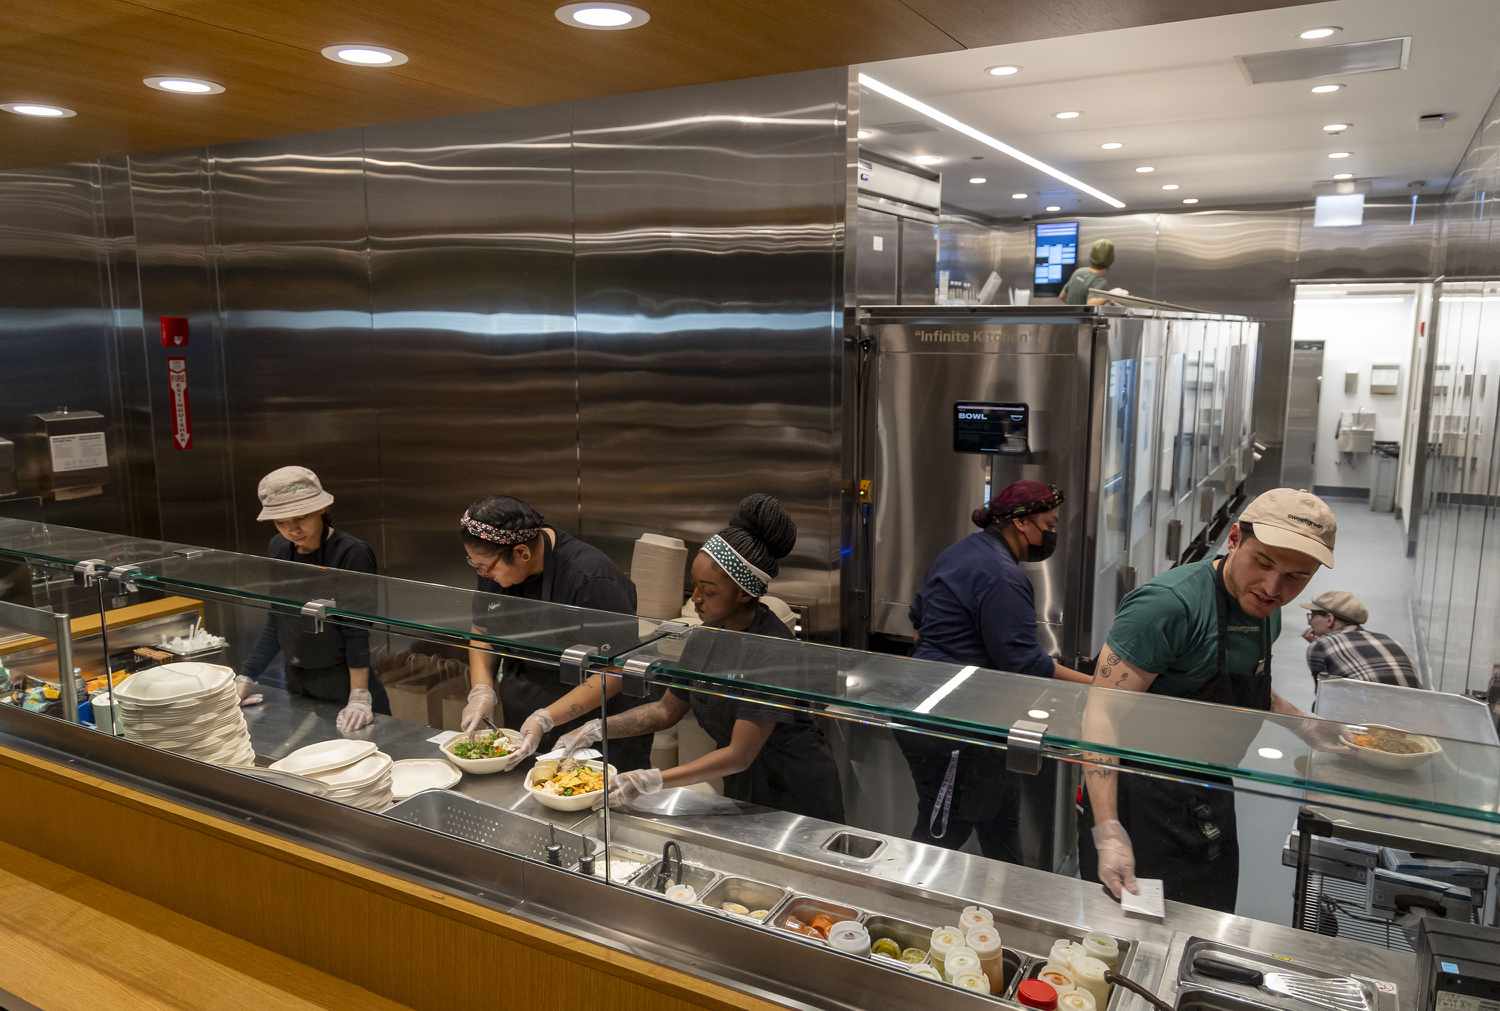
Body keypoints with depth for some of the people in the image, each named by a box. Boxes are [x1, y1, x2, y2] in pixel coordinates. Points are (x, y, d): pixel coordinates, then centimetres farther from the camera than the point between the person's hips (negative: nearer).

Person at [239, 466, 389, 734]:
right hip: (296, 683, 6)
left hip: (344, 685, -6)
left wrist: (359, 697, -22)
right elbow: (275, 624, 9)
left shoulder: (351, 553, -18)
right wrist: (246, 679, 8)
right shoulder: (278, 549, 1)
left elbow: (356, 632, -18)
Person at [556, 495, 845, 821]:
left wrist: (650, 781, -30)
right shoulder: (703, 638, -4)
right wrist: (597, 729, -4)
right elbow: (667, 710, 8)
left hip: (798, 798, -6)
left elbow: (739, 755, -27)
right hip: (744, 792, 6)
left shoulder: (773, 652, -27)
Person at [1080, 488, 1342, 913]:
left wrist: (1305, 725, 7)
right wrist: (1107, 831, -34)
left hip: (1210, 809, 8)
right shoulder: (1170, 603, -25)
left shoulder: (1263, 608, 3)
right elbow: (1102, 713, -28)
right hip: (1143, 807, -8)